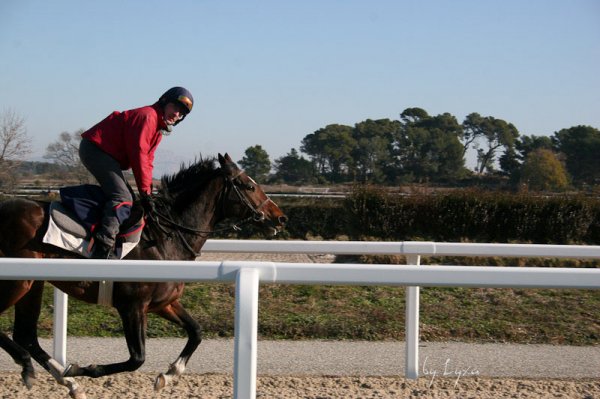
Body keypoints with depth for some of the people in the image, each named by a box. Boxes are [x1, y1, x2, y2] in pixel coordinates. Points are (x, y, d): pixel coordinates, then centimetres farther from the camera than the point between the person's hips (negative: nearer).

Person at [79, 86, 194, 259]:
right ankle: (103, 244, -33)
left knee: (125, 196, 11)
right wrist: (145, 192, -17)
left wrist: (147, 191, 3)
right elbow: (138, 155, -20)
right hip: (95, 149, -11)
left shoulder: (159, 129, 17)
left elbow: (148, 159, 15)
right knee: (123, 198, -23)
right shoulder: (147, 116, -16)